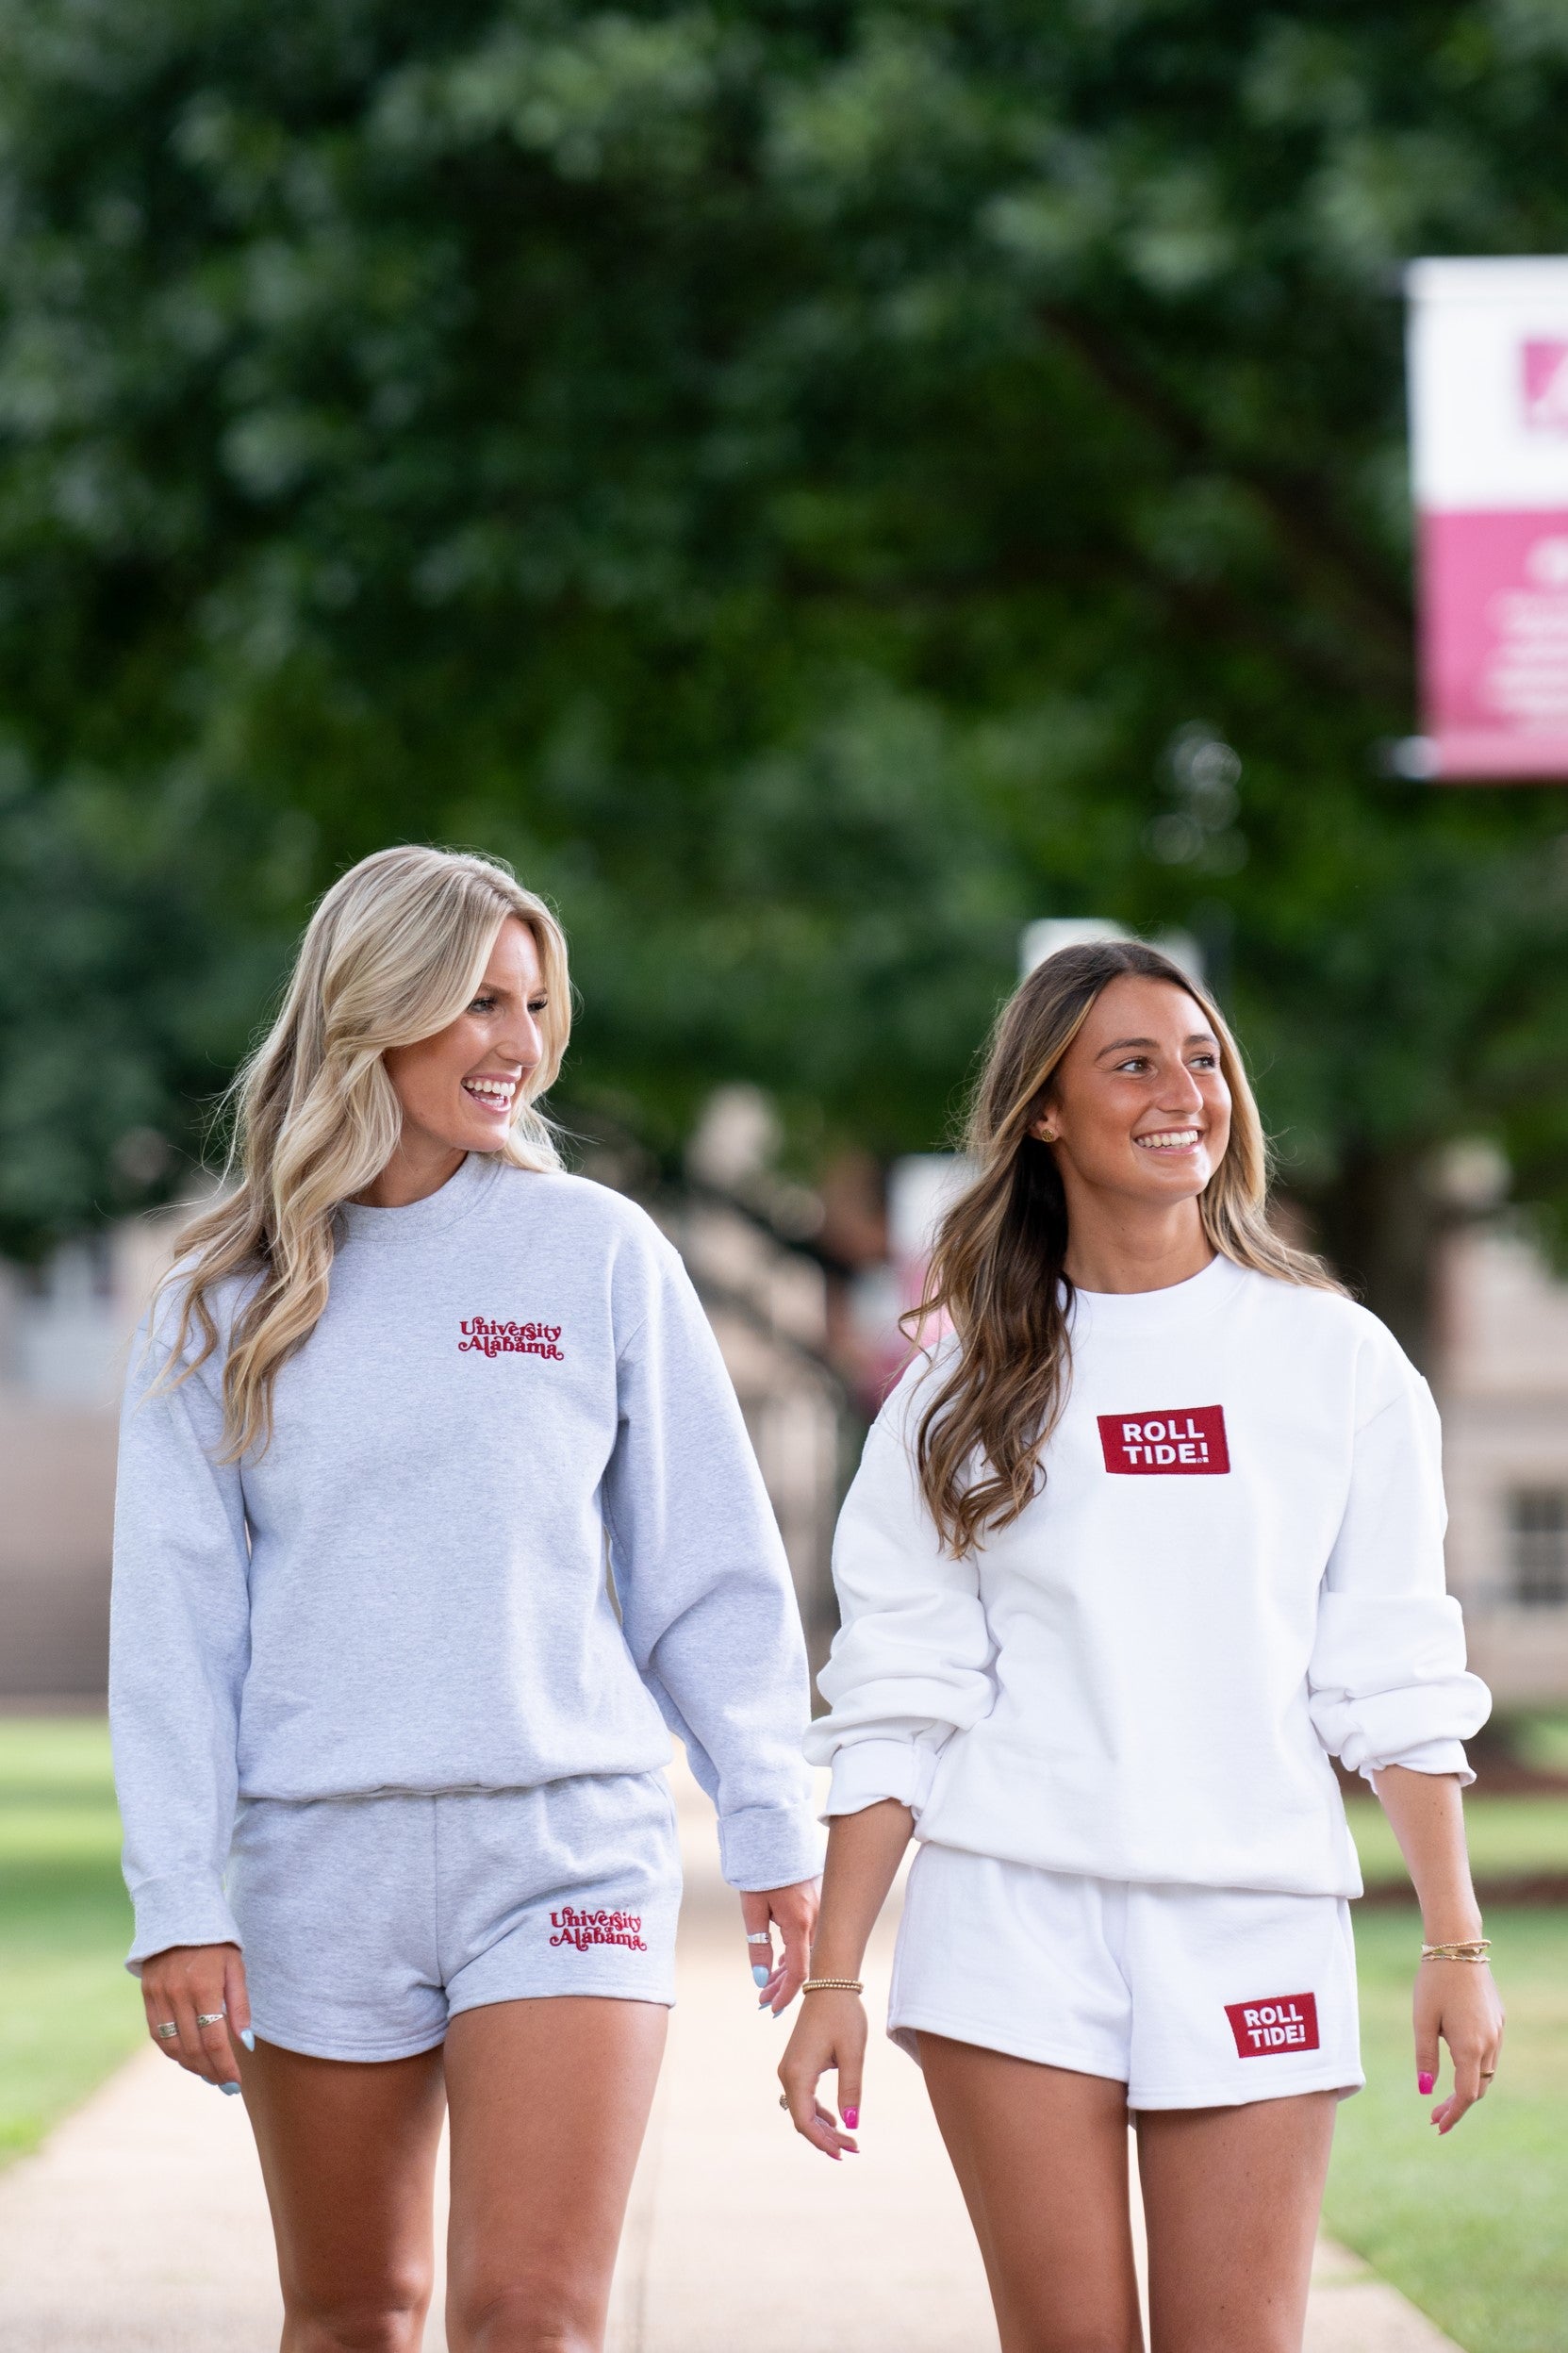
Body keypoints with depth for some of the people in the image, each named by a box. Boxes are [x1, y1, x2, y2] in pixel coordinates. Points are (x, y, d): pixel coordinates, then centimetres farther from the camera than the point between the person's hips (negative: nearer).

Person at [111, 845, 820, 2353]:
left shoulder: (598, 1253, 3)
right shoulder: (223, 1305, 5)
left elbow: (711, 1567, 6)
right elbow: (173, 1620, 3)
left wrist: (772, 1831, 3)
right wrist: (178, 1903, -5)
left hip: (571, 1846, -1)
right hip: (318, 1860, 2)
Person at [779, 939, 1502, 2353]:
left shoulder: (1337, 1360, 7)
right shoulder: (968, 1384, 7)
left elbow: (1393, 1679, 6)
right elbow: (895, 1695, 6)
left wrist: (1456, 1944, 1)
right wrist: (831, 1975, 1)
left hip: (1257, 1920, 0)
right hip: (1014, 1916, 0)